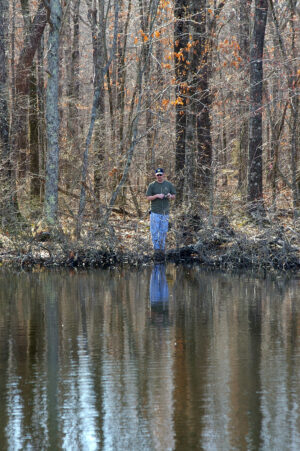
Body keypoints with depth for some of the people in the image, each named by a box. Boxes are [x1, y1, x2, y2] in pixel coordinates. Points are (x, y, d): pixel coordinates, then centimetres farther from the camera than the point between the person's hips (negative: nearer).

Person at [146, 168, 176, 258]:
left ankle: (162, 249, 15)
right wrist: (156, 196, -17)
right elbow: (148, 198, -1)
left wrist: (170, 196, -9)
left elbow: (174, 196, 14)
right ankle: (156, 249, -2)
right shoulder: (152, 185, 2)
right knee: (154, 232, -7)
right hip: (155, 212, -2)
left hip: (165, 212, 2)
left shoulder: (168, 184, 9)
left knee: (163, 232, 6)